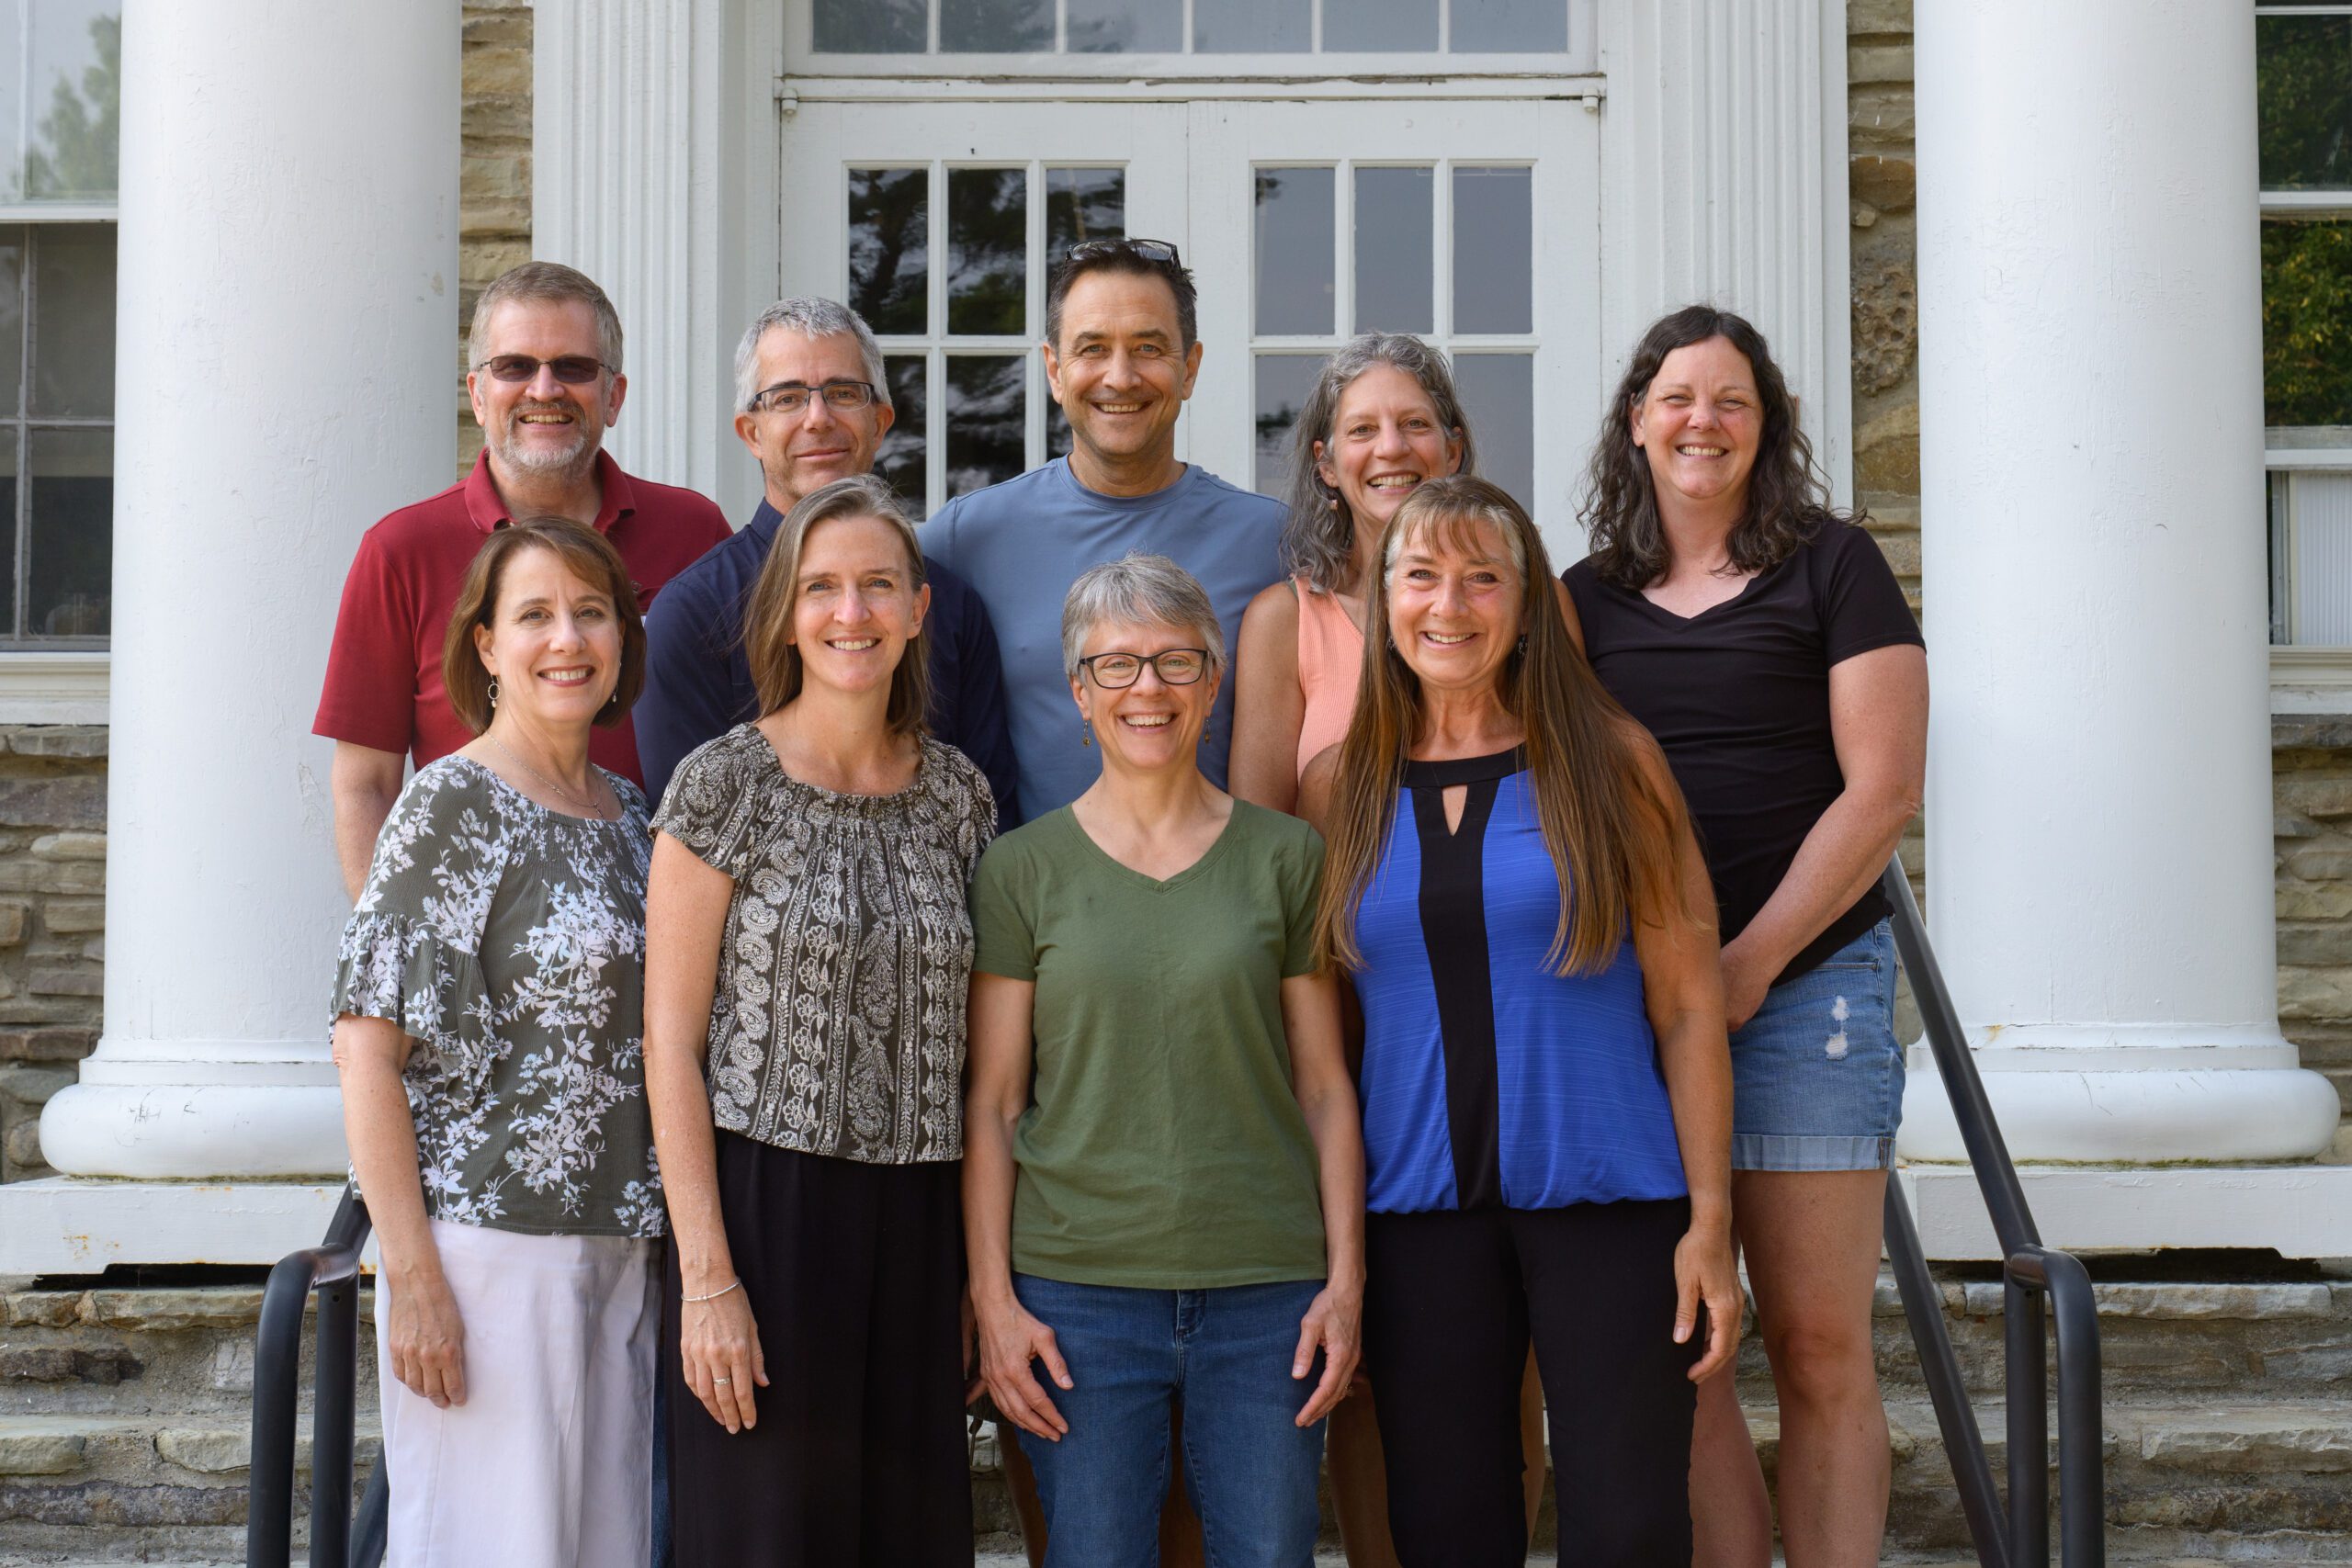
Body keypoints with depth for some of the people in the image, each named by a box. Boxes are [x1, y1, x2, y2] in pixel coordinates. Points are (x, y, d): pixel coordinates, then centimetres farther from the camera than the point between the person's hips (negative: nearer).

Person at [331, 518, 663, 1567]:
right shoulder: (452, 805, -9)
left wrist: (656, 1240, 13)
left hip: (619, 1247, 7)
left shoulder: (625, 810, 12)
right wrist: (414, 1279, -17)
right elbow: (368, 1051, -12)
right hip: (488, 1244, -7)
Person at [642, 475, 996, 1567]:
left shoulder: (957, 795, 8)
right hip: (762, 1205, -4)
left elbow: (965, 1044, 13)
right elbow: (671, 1044, -7)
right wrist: (707, 1277, -13)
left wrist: (984, 1268, 7)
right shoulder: (724, 786, -4)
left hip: (915, 1224, 4)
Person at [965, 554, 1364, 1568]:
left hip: (1269, 1291, 1)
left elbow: (1325, 1087, 7)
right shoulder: (1022, 868, 4)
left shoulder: (1286, 857, 6)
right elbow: (991, 1103, 3)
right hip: (1077, 1289, -1)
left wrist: (1346, 1278, 0)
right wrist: (993, 1299, -3)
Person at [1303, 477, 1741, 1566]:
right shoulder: (1339, 791, 7)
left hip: (1606, 1196, -2)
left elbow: (1688, 1004, 1)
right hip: (1416, 1209, 2)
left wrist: (1710, 1219, -5)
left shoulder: (1608, 762, 2)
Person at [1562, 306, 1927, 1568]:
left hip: (1803, 981, -3)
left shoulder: (1830, 566, 4)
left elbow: (1883, 789, -3)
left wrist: (1749, 963, -9)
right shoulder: (1586, 598, 14)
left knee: (1818, 1344, -3)